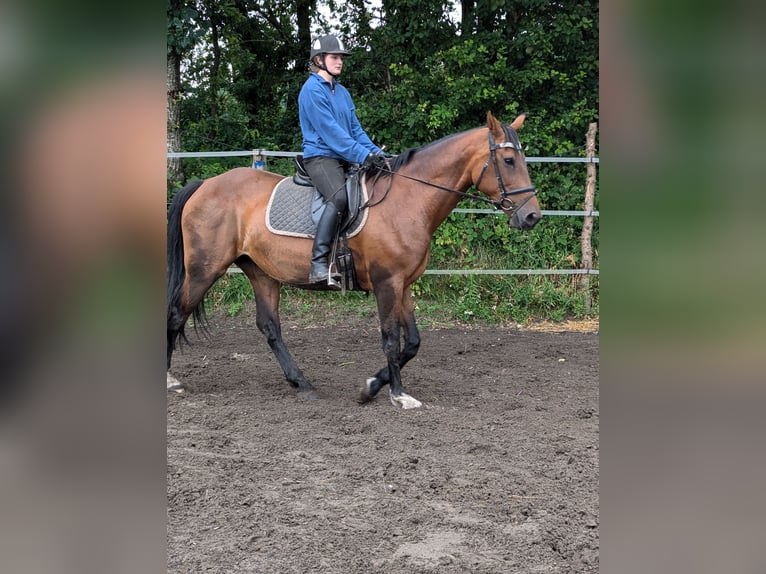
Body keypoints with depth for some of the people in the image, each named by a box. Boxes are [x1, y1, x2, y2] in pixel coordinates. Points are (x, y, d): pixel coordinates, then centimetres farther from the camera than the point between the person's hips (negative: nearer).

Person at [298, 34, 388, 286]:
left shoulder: (342, 92, 19)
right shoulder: (312, 90, -8)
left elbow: (355, 128, 15)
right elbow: (330, 131, -16)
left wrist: (375, 152, -2)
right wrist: (363, 155, -21)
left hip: (344, 160, 9)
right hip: (320, 156, -9)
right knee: (339, 197, -35)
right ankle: (319, 264, -40)